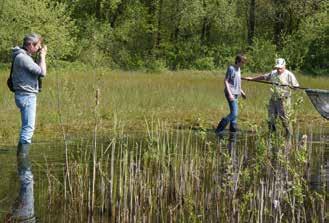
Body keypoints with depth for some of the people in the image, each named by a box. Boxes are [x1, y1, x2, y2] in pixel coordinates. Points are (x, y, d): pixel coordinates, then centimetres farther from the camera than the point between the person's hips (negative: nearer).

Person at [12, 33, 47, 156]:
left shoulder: (24, 56, 13)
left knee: (26, 127, 16)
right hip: (26, 96, -11)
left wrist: (41, 56, 7)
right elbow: (42, 72, -19)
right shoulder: (22, 57, -17)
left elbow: (36, 69, 16)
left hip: (27, 95, 11)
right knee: (29, 127, -9)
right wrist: (42, 56, -7)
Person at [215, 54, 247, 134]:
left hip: (236, 94, 9)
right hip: (231, 94, -9)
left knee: (234, 113, 9)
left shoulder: (238, 69, 16)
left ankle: (233, 129, 13)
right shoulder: (231, 68, -10)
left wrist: (241, 91, 26)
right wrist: (229, 94, -21)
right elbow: (226, 81, -14)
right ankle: (219, 129, -11)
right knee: (234, 114, -14)